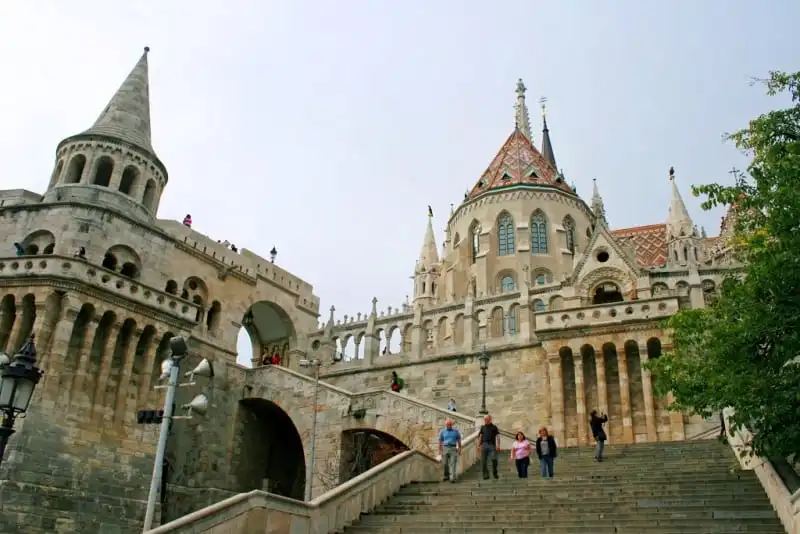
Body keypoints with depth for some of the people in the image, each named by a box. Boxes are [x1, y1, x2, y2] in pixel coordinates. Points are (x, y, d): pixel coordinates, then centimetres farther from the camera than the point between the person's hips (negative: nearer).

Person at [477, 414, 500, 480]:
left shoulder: (494, 427, 5)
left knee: (494, 459, -12)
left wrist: (498, 445, -13)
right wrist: (478, 445, 8)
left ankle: (495, 473, 9)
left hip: (492, 445, -3)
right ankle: (485, 474, 7)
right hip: (484, 444, 3)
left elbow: (497, 436, -1)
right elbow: (480, 436, 16)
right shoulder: (483, 427, 15)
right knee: (483, 461, -1)